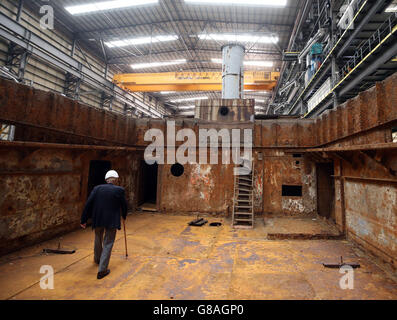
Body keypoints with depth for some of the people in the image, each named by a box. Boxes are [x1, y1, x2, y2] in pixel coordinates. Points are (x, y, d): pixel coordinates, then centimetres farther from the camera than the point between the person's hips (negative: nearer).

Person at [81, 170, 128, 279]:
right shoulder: (119, 190, -9)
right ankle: (102, 270, 8)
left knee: (98, 239, 27)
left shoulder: (97, 188, -2)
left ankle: (97, 259, 51)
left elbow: (88, 204, -3)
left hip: (98, 219, 4)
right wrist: (124, 216, 21)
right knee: (108, 244, 7)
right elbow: (124, 205, 1)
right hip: (112, 221, -4)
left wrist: (84, 220, 4)